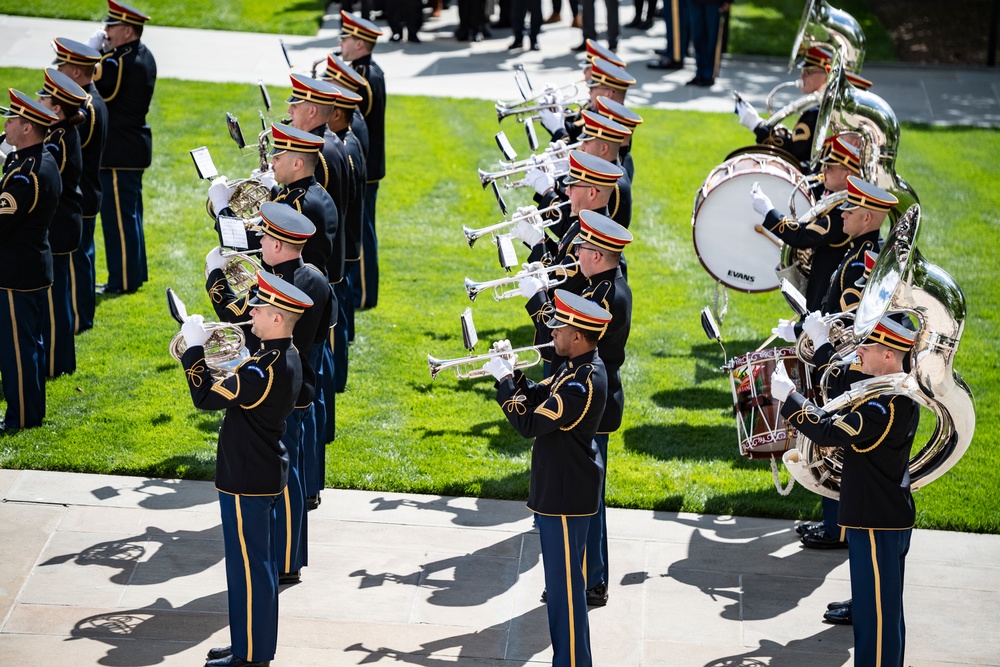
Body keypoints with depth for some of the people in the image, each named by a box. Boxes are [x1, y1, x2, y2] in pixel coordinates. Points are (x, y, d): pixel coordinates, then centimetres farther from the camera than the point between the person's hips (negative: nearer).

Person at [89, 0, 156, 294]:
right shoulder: (143, 56, 8)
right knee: (130, 213, 18)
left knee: (118, 216, -1)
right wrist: (102, 51, -2)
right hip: (134, 146, 10)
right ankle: (135, 272, 27)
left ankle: (123, 280, 5)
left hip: (119, 153, -10)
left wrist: (92, 49, -14)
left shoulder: (121, 63, -22)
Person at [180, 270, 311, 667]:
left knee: (248, 566, 1)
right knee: (259, 564, 19)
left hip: (246, 481, -10)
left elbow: (206, 398, -24)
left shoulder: (264, 369, -28)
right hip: (266, 476, 10)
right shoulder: (287, 358, 4)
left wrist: (194, 348, -16)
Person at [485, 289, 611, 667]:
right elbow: (539, 398, 14)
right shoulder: (579, 367, 5)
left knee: (565, 583, -2)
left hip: (566, 495, -11)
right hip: (563, 489, 11)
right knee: (565, 577, 20)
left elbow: (529, 423, -26)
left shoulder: (582, 383, -27)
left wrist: (504, 379, -16)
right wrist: (512, 372, -1)